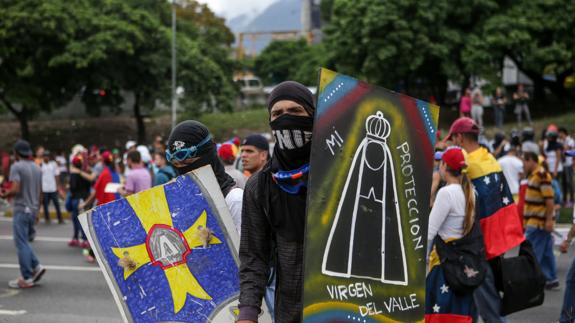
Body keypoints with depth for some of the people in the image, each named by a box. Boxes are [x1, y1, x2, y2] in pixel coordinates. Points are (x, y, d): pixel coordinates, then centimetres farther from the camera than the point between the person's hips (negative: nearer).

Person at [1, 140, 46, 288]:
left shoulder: (16, 167, -11)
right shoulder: (37, 168, 12)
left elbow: (15, 190, -20)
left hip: (21, 210, -7)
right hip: (33, 210, 7)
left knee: (22, 244, -3)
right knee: (24, 242, 19)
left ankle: (27, 278, -2)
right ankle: (36, 266, 6)